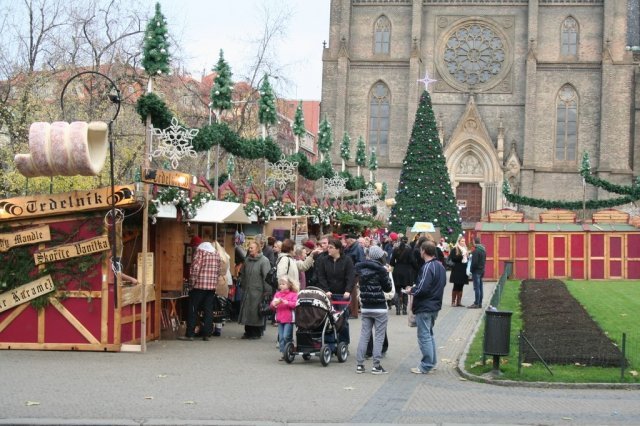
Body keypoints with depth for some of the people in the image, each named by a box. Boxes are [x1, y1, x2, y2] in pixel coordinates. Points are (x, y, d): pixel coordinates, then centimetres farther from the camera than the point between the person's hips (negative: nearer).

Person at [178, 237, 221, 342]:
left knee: (192, 310, 1)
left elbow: (195, 268, -14)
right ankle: (206, 334, 5)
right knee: (208, 311, 7)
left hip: (199, 285, -6)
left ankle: (190, 334, 0)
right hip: (212, 286, 6)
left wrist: (192, 282, -5)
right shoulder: (216, 253, 14)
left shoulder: (200, 251, -7)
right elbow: (218, 270, 13)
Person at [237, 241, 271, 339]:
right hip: (247, 291, 6)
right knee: (246, 311, 7)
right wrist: (242, 286, 16)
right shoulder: (247, 260, 12)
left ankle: (257, 333, 8)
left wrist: (267, 291, -15)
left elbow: (267, 277, -12)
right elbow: (243, 275, 21)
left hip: (258, 291, -6)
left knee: (256, 312, -1)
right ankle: (248, 332, 17)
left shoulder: (264, 261, -8)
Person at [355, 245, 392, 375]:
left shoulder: (361, 269, 3)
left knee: (364, 335, 9)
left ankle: (359, 364, 8)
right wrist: (387, 274, 6)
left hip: (365, 308, 5)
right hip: (379, 308, -5)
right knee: (379, 336, 1)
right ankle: (376, 365, -1)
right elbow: (388, 288, -8)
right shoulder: (380, 270, -13)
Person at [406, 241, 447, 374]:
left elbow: (422, 288, -26)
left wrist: (411, 290, -6)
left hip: (425, 307, -9)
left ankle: (426, 366, -1)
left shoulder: (427, 267, -20)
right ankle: (432, 361, 25)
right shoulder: (440, 266, 10)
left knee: (424, 335, -3)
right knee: (429, 334, 20)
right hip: (435, 305, 9)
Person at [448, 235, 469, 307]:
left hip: (464, 270, 6)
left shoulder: (465, 249, 17)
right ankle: (453, 301, 2)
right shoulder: (454, 249, -3)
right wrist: (461, 256, -21)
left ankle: (459, 302, 11)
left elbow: (468, 258, 21)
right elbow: (452, 258, -13)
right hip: (457, 271, -6)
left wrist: (467, 259, -1)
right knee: (456, 286, -4)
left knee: (461, 287, 7)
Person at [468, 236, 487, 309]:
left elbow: (474, 262, -18)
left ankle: (476, 303, -6)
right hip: (481, 270, 9)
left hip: (476, 271, -9)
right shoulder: (483, 250, 12)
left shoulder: (476, 250, -16)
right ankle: (480, 303, 15)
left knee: (476, 288, -7)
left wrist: (471, 270, -9)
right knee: (480, 287, 12)